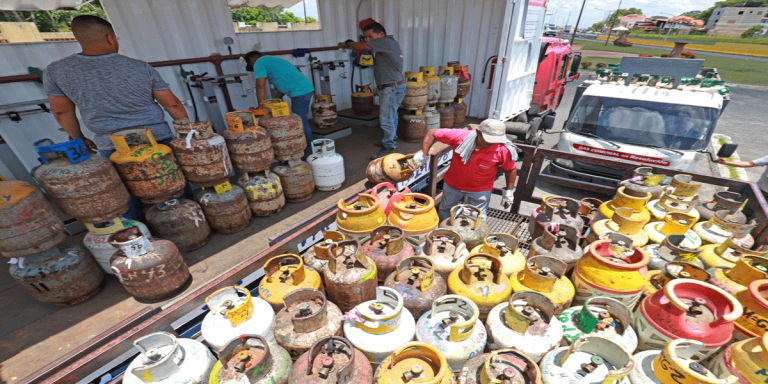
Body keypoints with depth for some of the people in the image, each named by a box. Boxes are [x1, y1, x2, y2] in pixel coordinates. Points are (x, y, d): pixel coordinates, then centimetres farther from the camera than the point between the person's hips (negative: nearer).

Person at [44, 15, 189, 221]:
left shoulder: (55, 71, 2)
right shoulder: (141, 67, -4)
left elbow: (62, 111, 10)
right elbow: (172, 104, -4)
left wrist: (78, 138, 25)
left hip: (112, 147, 1)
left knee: (129, 198, 13)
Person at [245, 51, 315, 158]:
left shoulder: (259, 62, 1)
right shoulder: (273, 60, 29)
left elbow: (260, 86, -7)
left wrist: (261, 105, 1)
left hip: (299, 92, -10)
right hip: (306, 88, 10)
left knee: (301, 122, -3)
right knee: (302, 120, 15)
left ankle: (308, 149, 4)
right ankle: (305, 146, 24)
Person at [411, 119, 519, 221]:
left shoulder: (503, 150, -24)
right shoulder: (460, 136, -27)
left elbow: (511, 169, -6)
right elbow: (432, 134, -16)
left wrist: (509, 191, -2)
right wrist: (423, 154, -20)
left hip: (480, 190, -1)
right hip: (452, 184, 2)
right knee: (445, 211, 23)